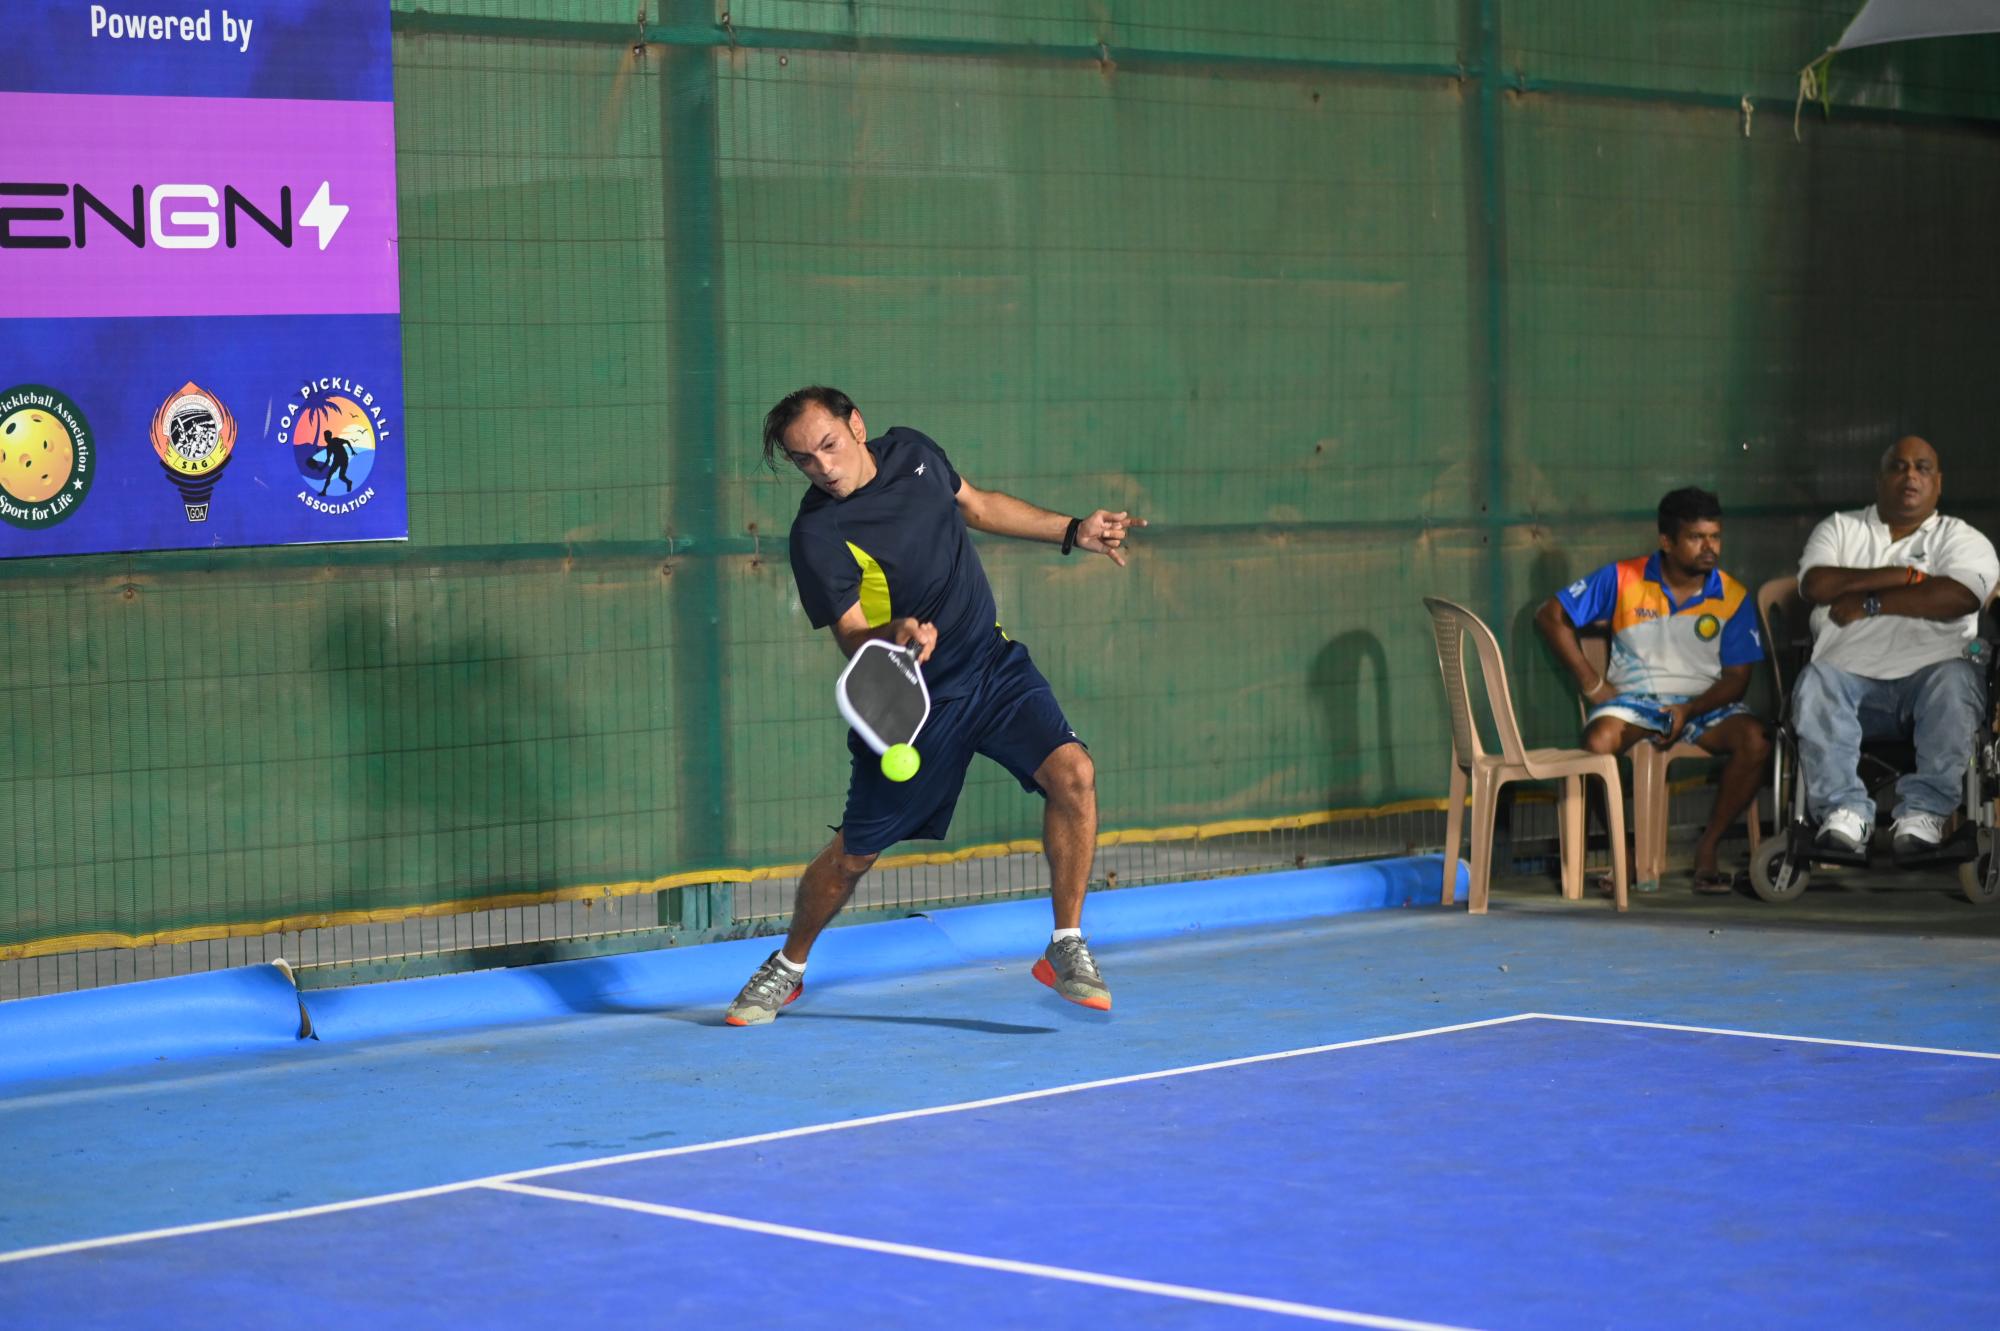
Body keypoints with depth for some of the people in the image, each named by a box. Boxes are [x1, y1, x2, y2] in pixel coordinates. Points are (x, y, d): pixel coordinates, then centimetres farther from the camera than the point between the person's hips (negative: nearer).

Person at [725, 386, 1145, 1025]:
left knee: (1073, 774, -18)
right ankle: (788, 966, 32)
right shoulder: (817, 535, -18)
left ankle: (1065, 951, -5)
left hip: (992, 662, 4)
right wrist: (897, 634, -39)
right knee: (854, 854, 3)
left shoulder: (912, 451, -1)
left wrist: (1073, 531, 15)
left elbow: (978, 504, 18)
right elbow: (853, 637, -18)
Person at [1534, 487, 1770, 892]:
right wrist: (1592, 682, -3)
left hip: (1704, 703, 1)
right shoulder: (1622, 580, -3)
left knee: (1755, 740, -30)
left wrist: (1689, 711, -18)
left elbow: (1737, 677, 0)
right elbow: (1551, 616, 2)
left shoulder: (1733, 597, 0)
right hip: (1634, 698, -1)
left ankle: (1708, 847, -15)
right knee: (1598, 741, -35)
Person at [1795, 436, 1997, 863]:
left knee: (1955, 682, -35)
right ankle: (1845, 810, -37)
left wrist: (1870, 602, -8)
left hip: (1930, 672, -1)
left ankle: (1923, 811, -37)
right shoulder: (1841, 529, 19)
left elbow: (1959, 597, -10)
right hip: (1852, 674, 1)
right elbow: (1816, 584, -2)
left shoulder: (1964, 539, 13)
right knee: (1814, 684, -32)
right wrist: (1905, 576, -4)